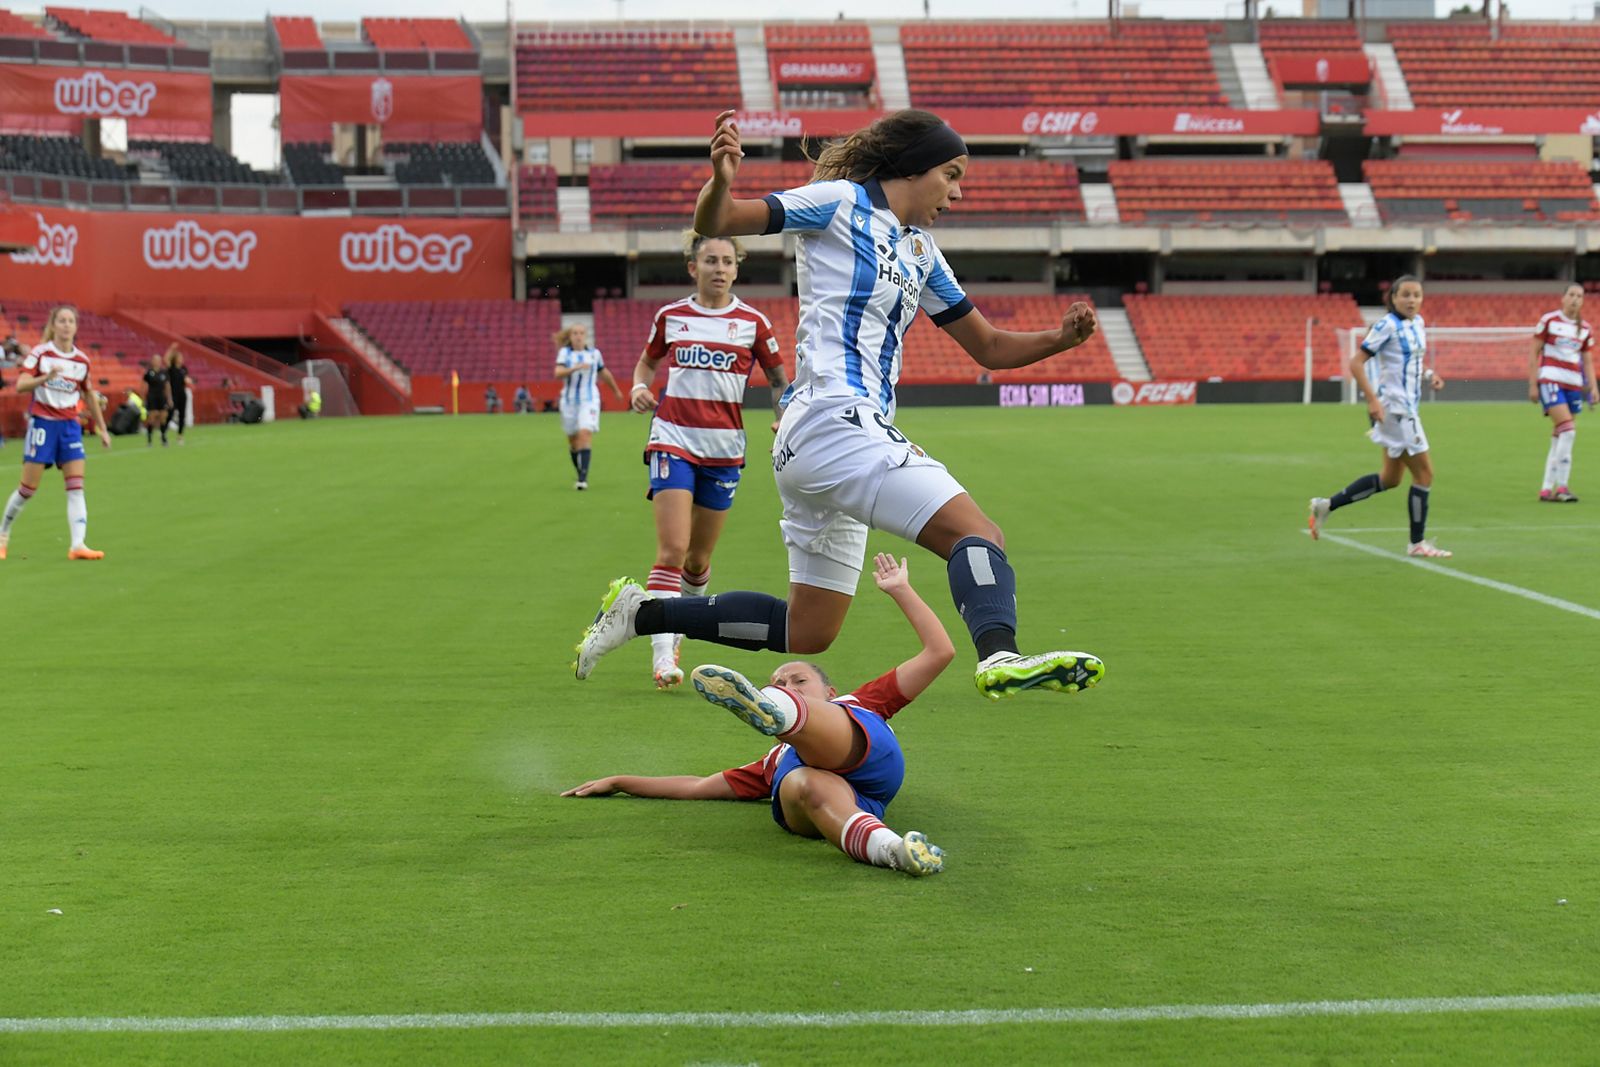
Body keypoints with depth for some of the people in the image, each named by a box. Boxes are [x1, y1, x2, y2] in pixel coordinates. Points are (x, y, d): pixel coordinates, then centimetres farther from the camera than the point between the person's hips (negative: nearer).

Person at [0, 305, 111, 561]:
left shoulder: (82, 360, 6)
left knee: (76, 487, -9)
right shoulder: (40, 353, -5)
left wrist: (102, 429, 19)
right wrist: (46, 377, -33)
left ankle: (78, 545, -14)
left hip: (70, 425, 4)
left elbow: (90, 395, 18)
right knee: (28, 489, 0)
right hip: (42, 422, -4)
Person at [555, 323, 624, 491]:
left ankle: (583, 478, -23)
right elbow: (558, 373, -13)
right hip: (569, 401, 1)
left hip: (589, 400, -1)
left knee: (584, 435, -19)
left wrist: (616, 390, 34)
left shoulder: (594, 353, 6)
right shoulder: (564, 353, 3)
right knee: (573, 441, 9)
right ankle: (580, 475, 29)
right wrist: (576, 367, -28)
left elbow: (604, 373, 22)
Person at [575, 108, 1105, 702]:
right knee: (979, 535, -23)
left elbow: (989, 347, 26)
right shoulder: (841, 202, 0)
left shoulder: (920, 251, 23)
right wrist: (721, 181, -29)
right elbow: (714, 225, -6)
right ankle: (1000, 659, -44)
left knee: (805, 633, 13)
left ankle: (641, 611, 22)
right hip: (833, 423, -9)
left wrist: (1061, 337, 8)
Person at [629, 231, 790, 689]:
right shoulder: (670, 316, 5)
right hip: (673, 440, -1)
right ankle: (662, 655, -17)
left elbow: (778, 378, 9)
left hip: (724, 449, 1)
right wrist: (639, 388, 0)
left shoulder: (752, 322, 2)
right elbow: (647, 362, 21)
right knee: (672, 549, -15)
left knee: (698, 558, 10)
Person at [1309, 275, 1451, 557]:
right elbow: (1356, 363, -17)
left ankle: (1327, 505, 20)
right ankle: (1417, 543, 6)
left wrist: (1428, 374, 5)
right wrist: (1372, 400, -23)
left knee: (1390, 478, 14)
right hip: (1394, 407, -9)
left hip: (1408, 407, 9)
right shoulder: (1387, 325, -14)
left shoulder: (1418, 323, 10)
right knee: (1424, 473, -5)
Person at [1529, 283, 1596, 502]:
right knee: (1567, 431, -19)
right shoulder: (1549, 321, -1)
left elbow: (1588, 362, 15)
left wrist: (1593, 388, 3)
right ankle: (1561, 487, -16)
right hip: (1550, 380, -5)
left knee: (1558, 438, 5)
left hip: (1573, 384, 5)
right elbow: (1534, 353, 0)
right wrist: (1532, 384, -6)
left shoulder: (1586, 329, 12)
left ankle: (1547, 489, 10)